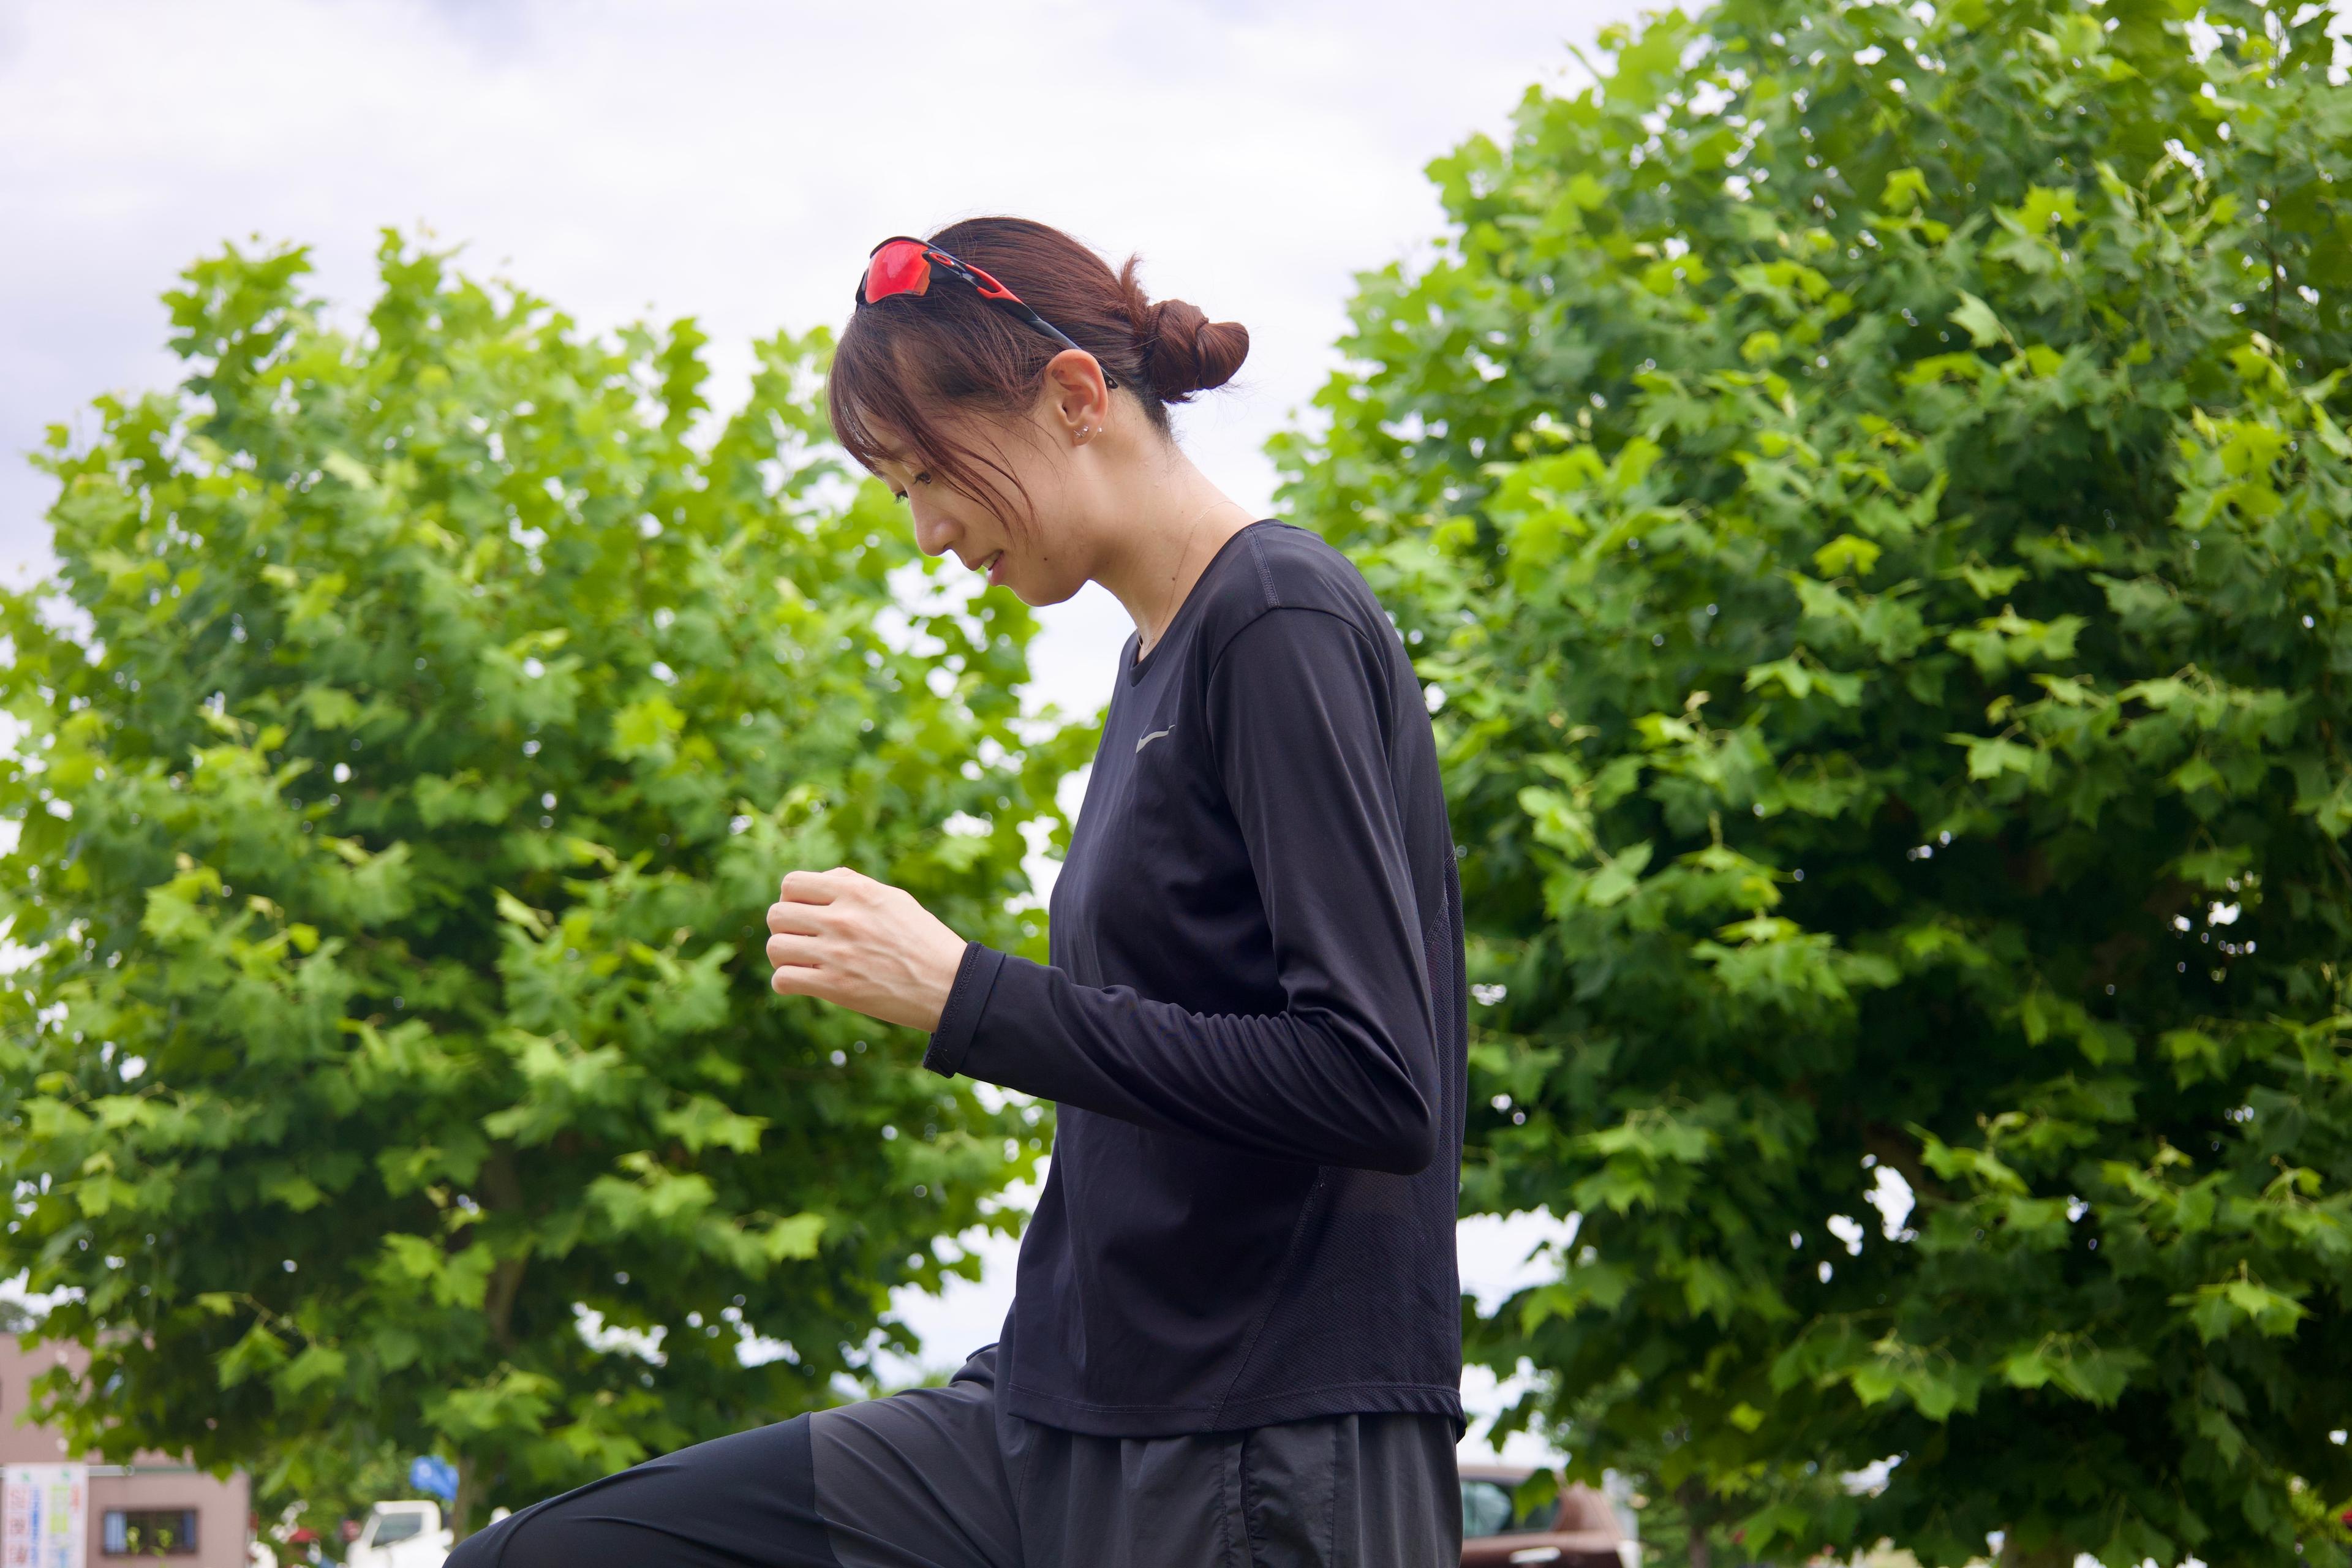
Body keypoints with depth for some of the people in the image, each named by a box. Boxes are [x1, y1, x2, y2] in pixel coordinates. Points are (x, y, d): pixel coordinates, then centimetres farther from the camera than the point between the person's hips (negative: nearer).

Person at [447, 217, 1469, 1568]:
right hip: (1064, 1424, 9)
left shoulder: (1284, 627, -12)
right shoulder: (1161, 656, 16)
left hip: (1271, 1458, -9)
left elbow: (1370, 1079, -21)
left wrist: (965, 996, -19)